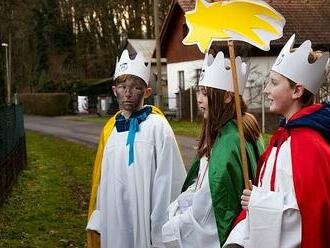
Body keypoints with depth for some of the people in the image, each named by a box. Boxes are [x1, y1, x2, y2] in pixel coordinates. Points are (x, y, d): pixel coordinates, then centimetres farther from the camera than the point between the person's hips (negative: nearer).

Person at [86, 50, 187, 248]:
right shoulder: (110, 128, 8)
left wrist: (160, 230, -12)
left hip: (144, 222, -5)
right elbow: (102, 179, 12)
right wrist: (97, 220, 9)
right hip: (114, 223, 5)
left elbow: (167, 179, -11)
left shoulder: (158, 126, -10)